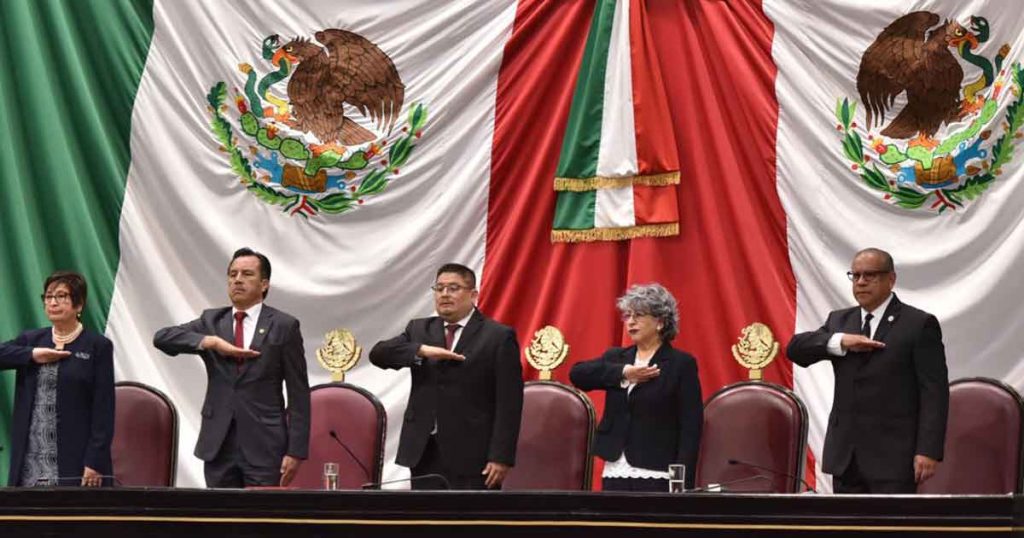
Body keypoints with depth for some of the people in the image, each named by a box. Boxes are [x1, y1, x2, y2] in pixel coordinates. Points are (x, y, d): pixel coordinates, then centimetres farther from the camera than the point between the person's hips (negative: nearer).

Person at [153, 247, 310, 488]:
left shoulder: (283, 326, 2)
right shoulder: (212, 320, 12)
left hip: (264, 444, -3)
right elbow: (161, 337, -1)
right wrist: (212, 342, -15)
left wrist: (295, 451, -7)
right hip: (217, 443, 3)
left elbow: (298, 394, 0)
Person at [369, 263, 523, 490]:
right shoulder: (419, 329, 15)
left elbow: (509, 403, -5)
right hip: (424, 450, 5)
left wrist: (501, 457, -12)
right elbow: (378, 354, 1)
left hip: (471, 454, -5)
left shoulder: (499, 337, 0)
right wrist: (422, 350, -16)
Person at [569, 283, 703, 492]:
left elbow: (691, 428, -4)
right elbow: (577, 373, -2)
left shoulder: (681, 364, 1)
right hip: (615, 473, 5)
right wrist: (623, 372, -13)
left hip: (656, 477, -4)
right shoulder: (616, 358, 16)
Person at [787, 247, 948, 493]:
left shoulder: (919, 325, -1)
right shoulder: (839, 321, 16)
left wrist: (928, 451, -15)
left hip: (893, 457, -5)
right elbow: (795, 348, 3)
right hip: (845, 456, 5)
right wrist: (840, 342, -14)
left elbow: (934, 393, -6)